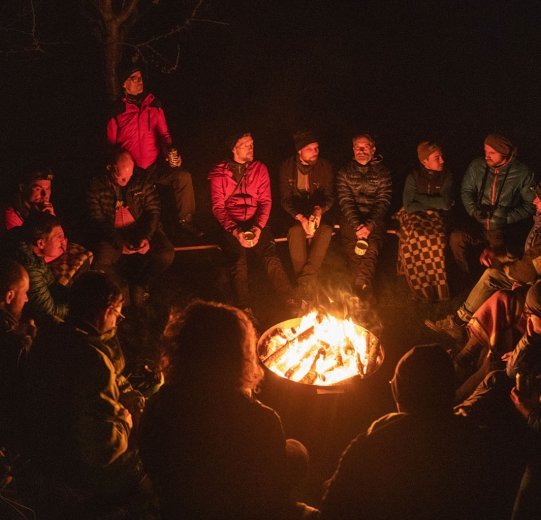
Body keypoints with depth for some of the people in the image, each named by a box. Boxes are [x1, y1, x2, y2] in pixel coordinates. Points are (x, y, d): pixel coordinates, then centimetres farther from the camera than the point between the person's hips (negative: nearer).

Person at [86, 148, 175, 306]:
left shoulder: (142, 180, 0)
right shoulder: (96, 186, -6)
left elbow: (153, 212, 0)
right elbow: (97, 221, -8)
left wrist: (146, 237, -19)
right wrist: (119, 243, -23)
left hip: (141, 232, 2)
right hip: (112, 237, -2)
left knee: (166, 254, -24)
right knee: (100, 266, -31)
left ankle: (139, 284, 2)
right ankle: (122, 288, 2)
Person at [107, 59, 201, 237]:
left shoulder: (153, 104, 7)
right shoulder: (117, 111, -1)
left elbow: (163, 133, 13)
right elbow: (111, 144, 6)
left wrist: (171, 150, -7)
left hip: (155, 166, 3)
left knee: (183, 176, -20)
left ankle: (185, 220, -5)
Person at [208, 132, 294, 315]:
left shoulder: (259, 169, 11)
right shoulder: (219, 173, 4)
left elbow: (265, 201, 6)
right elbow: (218, 207, -1)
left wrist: (259, 227, -12)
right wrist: (235, 231, -17)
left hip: (255, 223, 2)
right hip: (231, 225, -2)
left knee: (272, 257, -24)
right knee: (238, 261, -28)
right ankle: (245, 310, -25)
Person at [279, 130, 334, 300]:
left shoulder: (325, 166, 0)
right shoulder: (287, 167, -3)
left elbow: (329, 196, 0)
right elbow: (285, 199, -5)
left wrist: (319, 210, -24)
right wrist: (300, 218, -24)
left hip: (319, 211, 1)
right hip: (295, 213, -1)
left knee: (325, 230, -33)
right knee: (296, 230, -35)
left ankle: (304, 285, -35)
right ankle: (307, 286, -31)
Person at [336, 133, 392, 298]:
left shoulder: (382, 172, 10)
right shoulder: (345, 172, 12)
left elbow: (383, 202, 0)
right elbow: (345, 201, 1)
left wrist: (369, 225, -17)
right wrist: (357, 225, -16)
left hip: (374, 218, -2)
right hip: (351, 218, 2)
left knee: (371, 248, -30)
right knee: (353, 248, -28)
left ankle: (360, 287, -42)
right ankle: (365, 290, -30)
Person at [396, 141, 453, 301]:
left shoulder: (446, 176, 3)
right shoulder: (413, 177, 2)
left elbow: (446, 204, -9)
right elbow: (408, 206, -7)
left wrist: (420, 198, -7)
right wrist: (434, 203, -9)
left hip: (437, 217, 0)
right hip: (416, 216, 0)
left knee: (436, 239, -36)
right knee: (414, 237, -35)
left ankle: (436, 285, -21)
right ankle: (421, 286, -22)